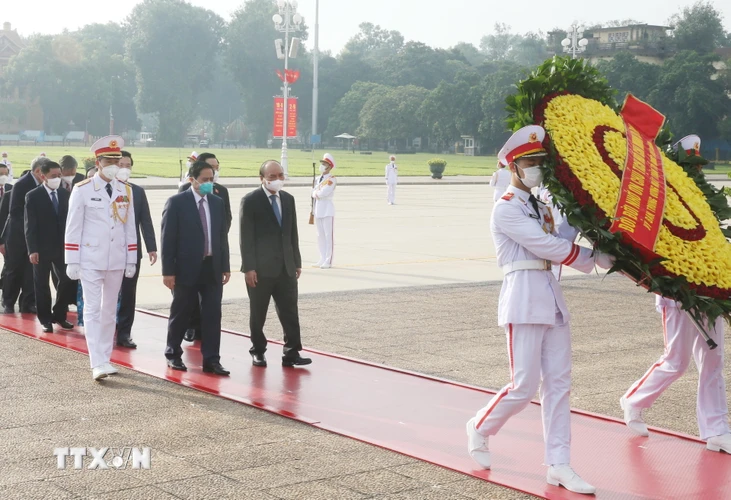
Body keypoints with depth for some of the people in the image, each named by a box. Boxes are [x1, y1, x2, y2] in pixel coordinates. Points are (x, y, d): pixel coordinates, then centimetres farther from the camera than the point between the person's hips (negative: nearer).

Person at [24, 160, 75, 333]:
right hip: (42, 248, -4)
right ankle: (45, 319, 15)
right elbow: (30, 225, -9)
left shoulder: (65, 194, 5)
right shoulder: (33, 196, -7)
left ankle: (59, 315, 19)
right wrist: (32, 250, -15)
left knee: (66, 281, 3)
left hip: (63, 246, 4)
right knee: (42, 284, 5)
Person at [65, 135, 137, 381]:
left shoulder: (125, 190, 7)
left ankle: (105, 358, 19)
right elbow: (73, 227, -6)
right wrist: (72, 262, -9)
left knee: (109, 311, 10)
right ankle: (97, 363, -11)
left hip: (116, 260, 4)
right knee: (92, 310, -7)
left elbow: (130, 227, 10)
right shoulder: (82, 190, -6)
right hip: (91, 260, -4)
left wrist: (131, 260, 7)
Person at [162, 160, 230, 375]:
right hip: (187, 268, -4)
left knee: (213, 314, 1)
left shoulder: (217, 203, 9)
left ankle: (211, 360, 7)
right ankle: (173, 354, 26)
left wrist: (225, 266, 9)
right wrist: (168, 271, -12)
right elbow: (168, 238, -8)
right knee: (180, 314, 9)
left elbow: (222, 236, 12)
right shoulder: (177, 202, -6)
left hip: (212, 267, 4)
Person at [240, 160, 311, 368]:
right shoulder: (250, 200, -7)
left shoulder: (288, 199, 11)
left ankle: (291, 353, 3)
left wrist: (297, 262, 11)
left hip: (286, 267, 5)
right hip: (260, 268, -5)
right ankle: (258, 351, 19)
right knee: (258, 314, 7)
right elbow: (246, 237, -10)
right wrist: (249, 267, -15)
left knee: (290, 311, 0)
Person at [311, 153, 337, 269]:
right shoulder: (319, 178, 15)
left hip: (327, 208, -8)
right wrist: (318, 193, -8)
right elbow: (314, 193, 11)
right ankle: (322, 259, 19)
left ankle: (328, 261, -5)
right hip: (318, 208, 8)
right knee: (320, 235, 12)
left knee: (328, 235, -6)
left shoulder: (332, 179, -10)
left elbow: (323, 193, -20)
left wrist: (316, 192, -2)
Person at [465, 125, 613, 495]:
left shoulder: (539, 207, 18)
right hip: (524, 298, -8)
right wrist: (594, 258, -11)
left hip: (551, 297, 8)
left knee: (558, 383, 5)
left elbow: (560, 240, 7)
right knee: (524, 387, -6)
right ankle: (481, 428, 21)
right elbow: (547, 246, -15)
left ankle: (558, 465, 8)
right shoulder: (506, 209, -9)